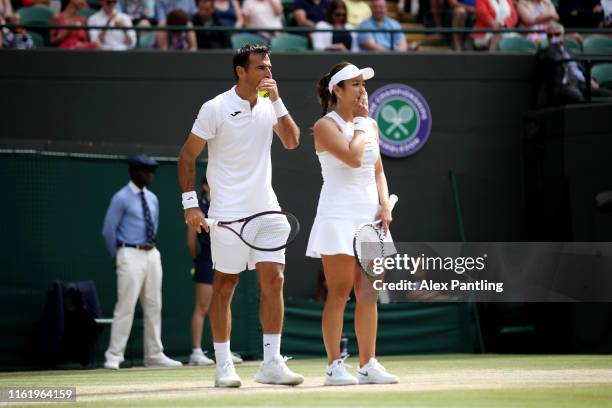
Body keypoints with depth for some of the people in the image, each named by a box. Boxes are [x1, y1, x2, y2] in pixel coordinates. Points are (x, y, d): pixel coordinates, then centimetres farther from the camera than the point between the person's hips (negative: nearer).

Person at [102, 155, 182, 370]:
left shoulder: (152, 199, 13)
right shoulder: (121, 198, -8)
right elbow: (108, 230, -7)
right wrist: (118, 256, 0)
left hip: (152, 254, 7)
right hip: (131, 255, -7)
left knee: (154, 306, 8)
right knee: (125, 306, -11)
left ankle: (154, 355, 14)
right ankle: (113, 357, -10)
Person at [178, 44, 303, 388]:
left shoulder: (270, 105, 8)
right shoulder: (216, 109, -7)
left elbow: (292, 141, -1)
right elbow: (187, 156, -4)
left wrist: (277, 102, -9)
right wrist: (190, 203, -10)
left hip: (265, 207, 5)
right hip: (228, 213, -5)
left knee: (274, 280, -3)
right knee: (225, 286, 1)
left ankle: (272, 363, 1)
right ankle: (224, 366, 8)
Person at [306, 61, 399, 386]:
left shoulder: (370, 125, 14)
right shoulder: (325, 125, -7)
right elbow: (354, 157, -21)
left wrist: (384, 203, 5)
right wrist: (360, 123, -6)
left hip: (369, 215, 7)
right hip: (339, 217, -6)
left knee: (368, 295, 5)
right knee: (339, 293, -7)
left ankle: (368, 364, 9)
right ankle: (335, 366, -4)